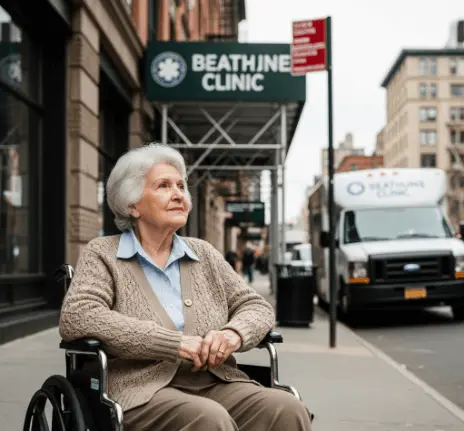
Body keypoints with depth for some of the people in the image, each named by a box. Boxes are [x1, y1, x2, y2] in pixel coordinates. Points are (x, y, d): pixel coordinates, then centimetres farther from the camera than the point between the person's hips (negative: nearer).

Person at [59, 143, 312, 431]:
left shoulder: (204, 254, 20)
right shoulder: (103, 254, 6)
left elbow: (257, 307, 19)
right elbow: (76, 317, -11)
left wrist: (234, 333, -8)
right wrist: (175, 344, -15)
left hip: (215, 383, 5)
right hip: (144, 390, -4)